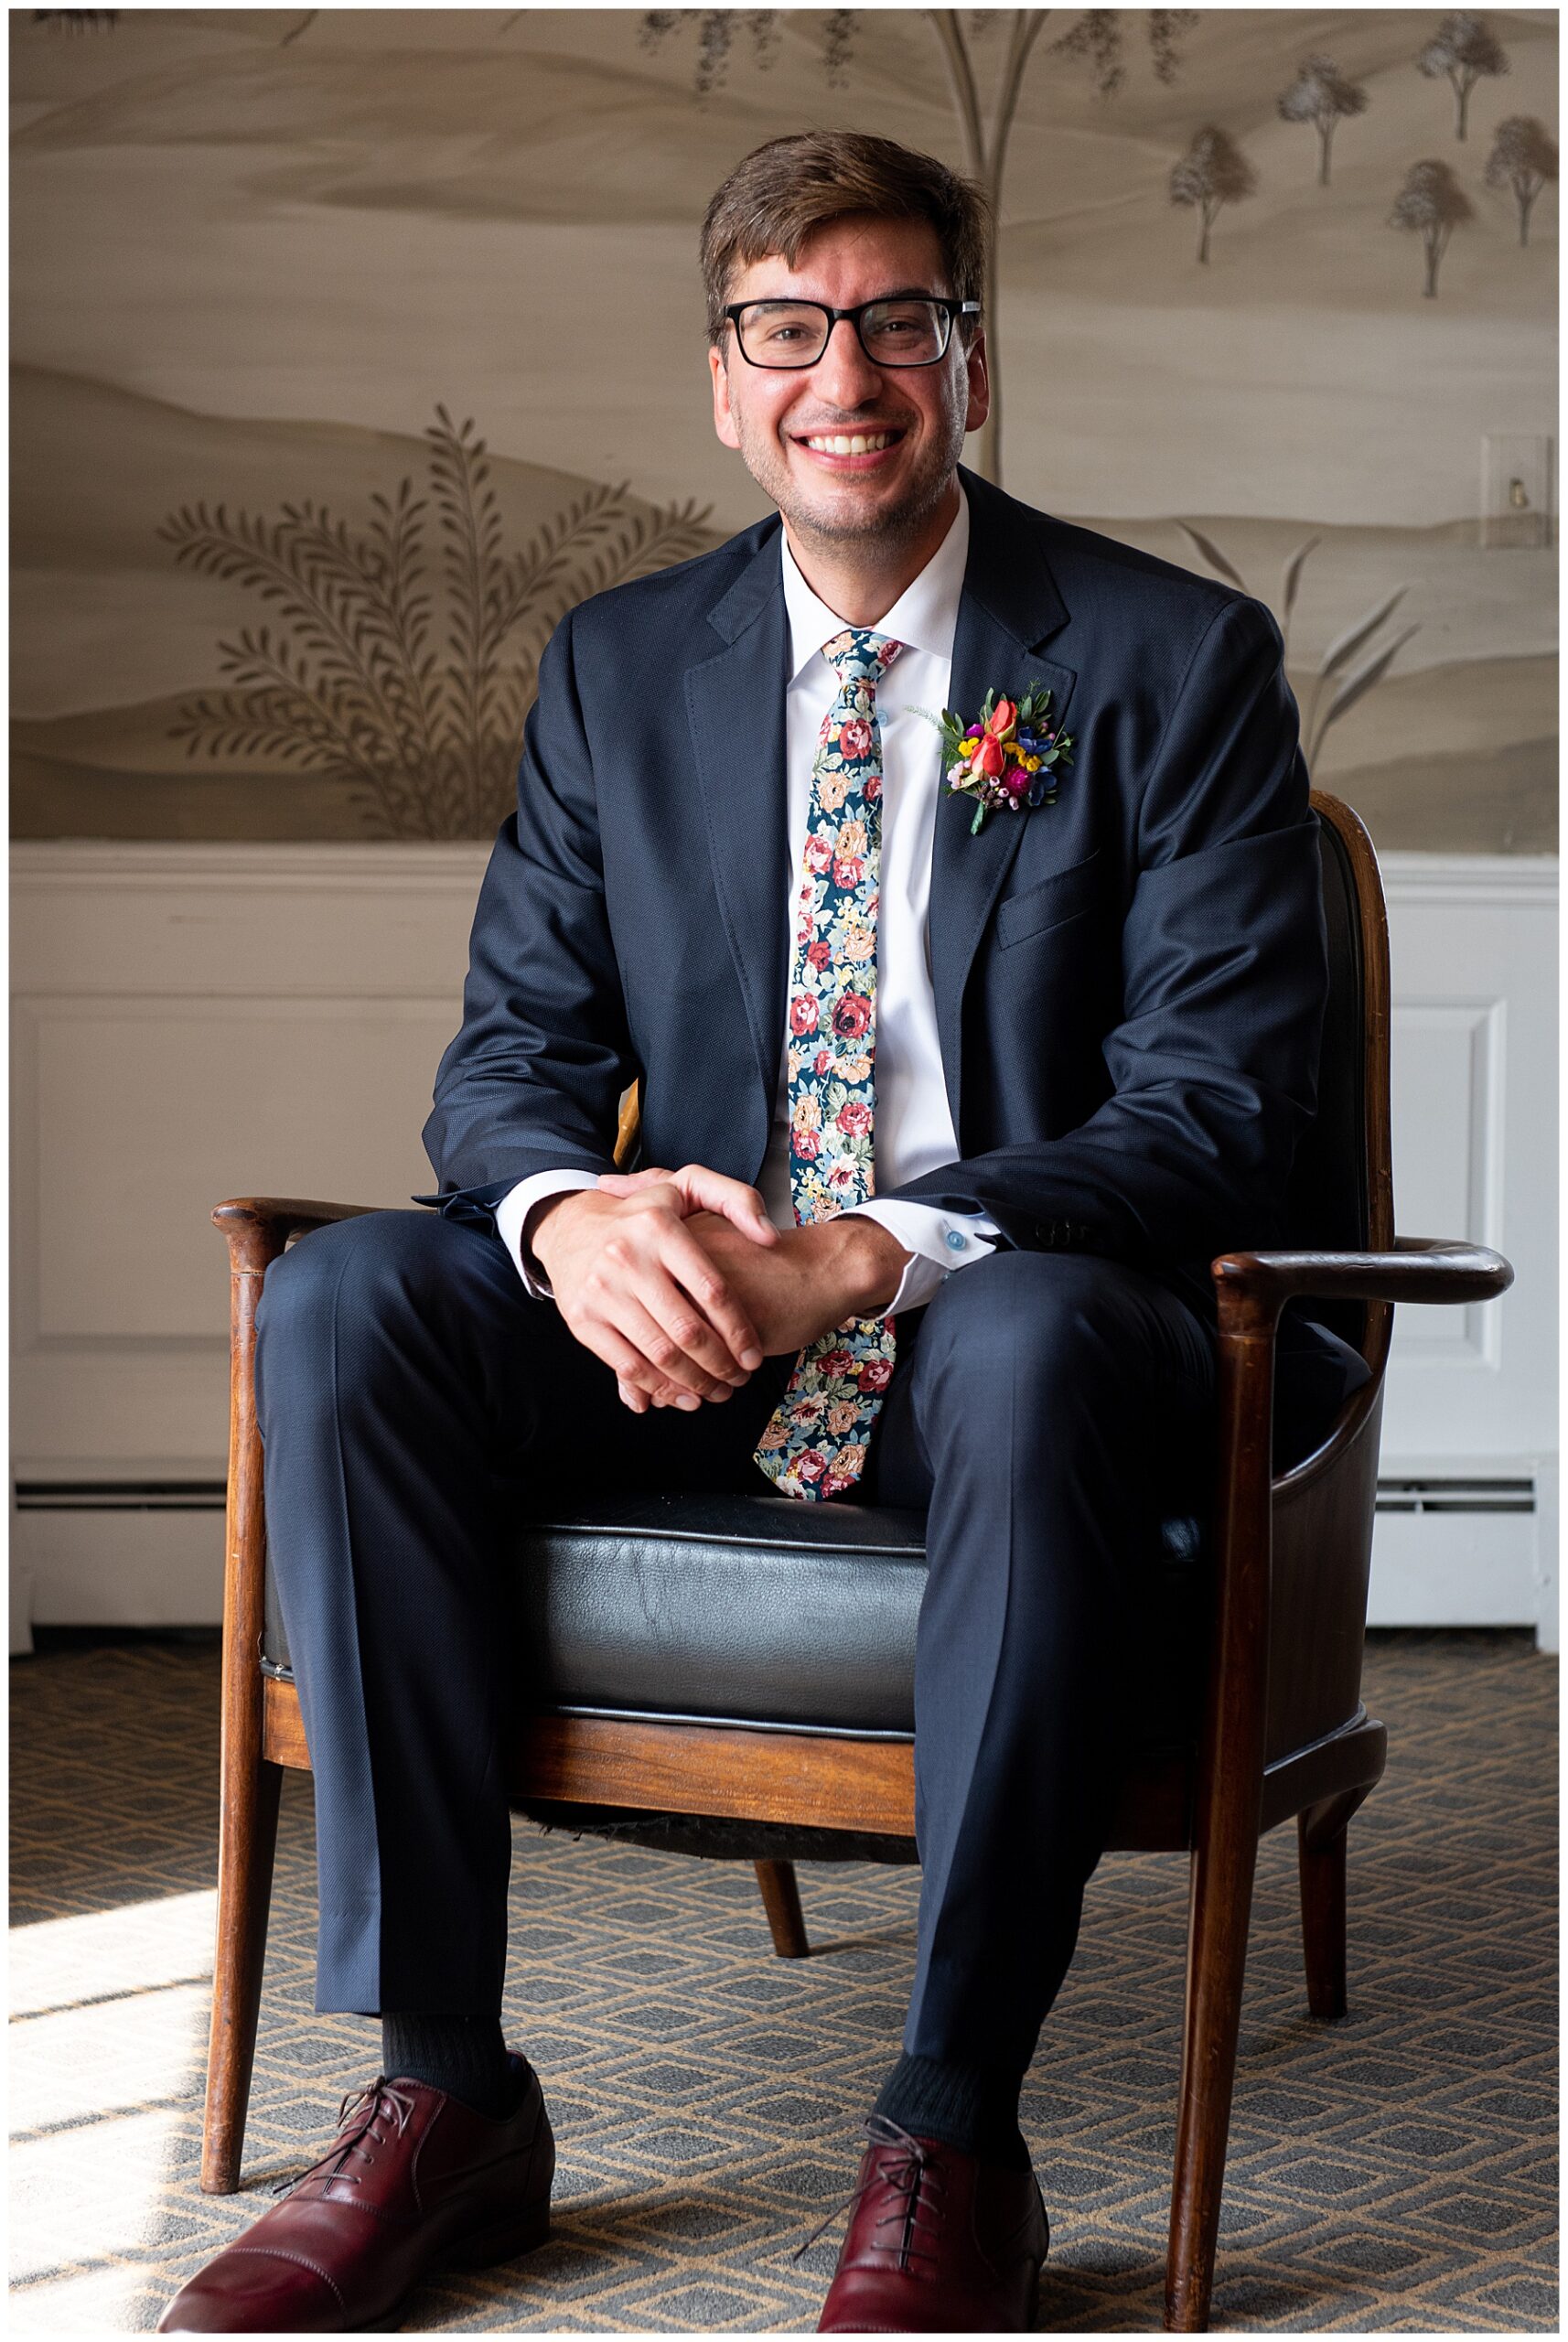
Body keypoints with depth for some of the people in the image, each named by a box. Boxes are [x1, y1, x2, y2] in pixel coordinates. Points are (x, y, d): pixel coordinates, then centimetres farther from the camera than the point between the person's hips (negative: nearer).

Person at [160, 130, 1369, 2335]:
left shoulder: (1175, 660, -3)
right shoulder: (618, 665, 10)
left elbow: (1219, 1104, -11)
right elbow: (510, 1046, 7)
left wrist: (868, 1258, -26)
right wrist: (573, 1214, -20)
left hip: (1004, 1312, -4)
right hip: (688, 1317, 4)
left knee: (1032, 1345, -39)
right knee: (336, 1302, -22)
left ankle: (951, 2147, -29)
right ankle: (442, 2085, -18)